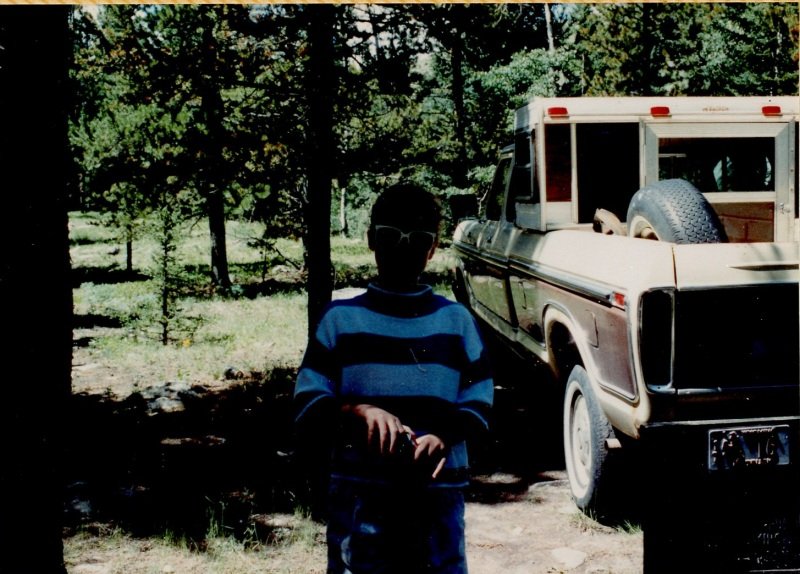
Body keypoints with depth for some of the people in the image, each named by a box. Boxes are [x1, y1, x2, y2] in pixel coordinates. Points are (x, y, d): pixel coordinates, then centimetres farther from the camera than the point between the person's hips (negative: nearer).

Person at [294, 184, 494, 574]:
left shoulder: (456, 320, 7)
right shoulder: (340, 318, 3)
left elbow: (479, 403, 5)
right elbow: (307, 407, -1)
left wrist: (443, 438, -15)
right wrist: (357, 411, -21)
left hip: (437, 496, 1)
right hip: (359, 497, -1)